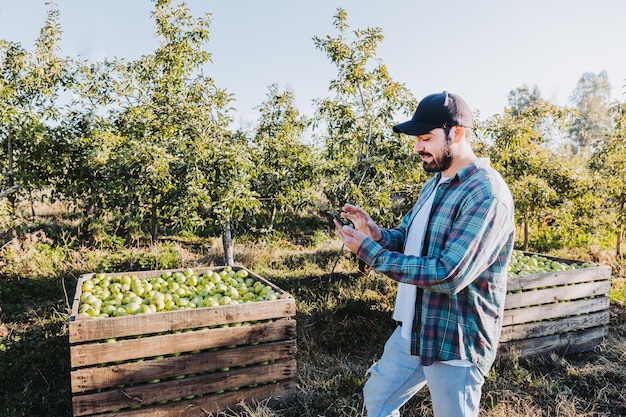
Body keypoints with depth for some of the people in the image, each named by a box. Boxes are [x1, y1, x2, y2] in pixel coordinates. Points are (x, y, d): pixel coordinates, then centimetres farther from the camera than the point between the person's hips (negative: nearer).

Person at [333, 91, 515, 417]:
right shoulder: (434, 184, 8)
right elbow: (407, 239, 12)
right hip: (412, 329, 9)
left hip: (455, 342, -9)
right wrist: (373, 231, -10)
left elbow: (448, 275, -30)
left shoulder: (487, 194, -23)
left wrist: (368, 252, -26)